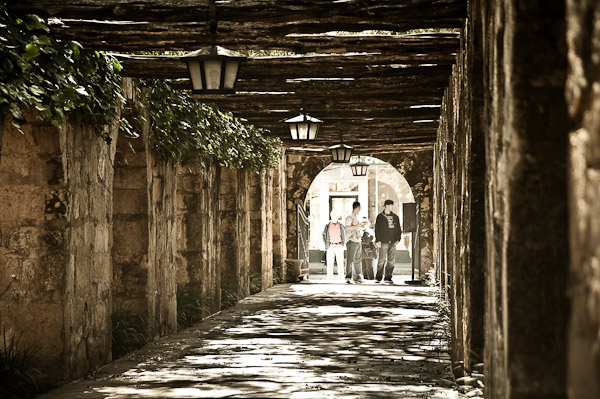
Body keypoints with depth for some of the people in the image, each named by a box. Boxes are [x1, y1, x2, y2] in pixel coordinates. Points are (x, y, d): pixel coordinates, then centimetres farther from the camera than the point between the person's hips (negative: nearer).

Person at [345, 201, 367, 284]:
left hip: (358, 241, 9)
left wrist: (362, 226, 12)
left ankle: (357, 278, 14)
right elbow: (347, 227, -21)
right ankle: (348, 278, -13)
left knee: (357, 260, 10)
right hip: (351, 240, -9)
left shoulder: (357, 218, 21)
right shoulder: (349, 217, -6)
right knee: (350, 260, -11)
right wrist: (358, 226, -21)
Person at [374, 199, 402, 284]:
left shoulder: (395, 217, 15)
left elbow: (398, 229, 16)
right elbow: (377, 229, -1)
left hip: (392, 242, 5)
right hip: (383, 242, -5)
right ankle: (378, 278, -3)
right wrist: (378, 240, -10)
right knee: (382, 260, -8)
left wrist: (398, 239, 3)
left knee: (391, 260, 3)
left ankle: (388, 278, 8)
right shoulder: (380, 217, 2)